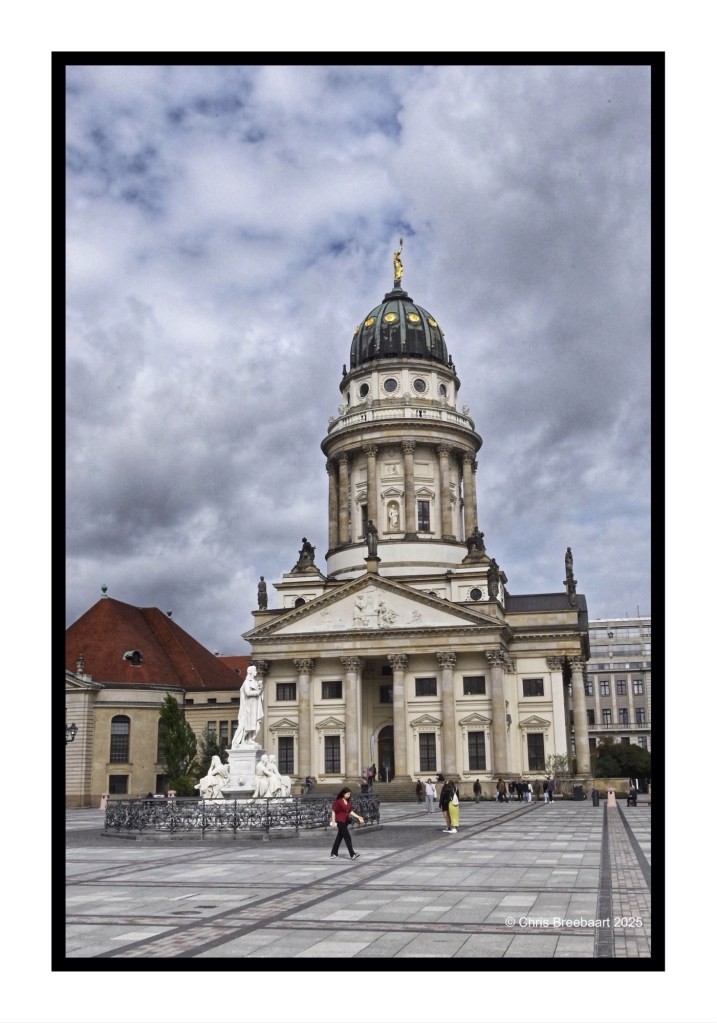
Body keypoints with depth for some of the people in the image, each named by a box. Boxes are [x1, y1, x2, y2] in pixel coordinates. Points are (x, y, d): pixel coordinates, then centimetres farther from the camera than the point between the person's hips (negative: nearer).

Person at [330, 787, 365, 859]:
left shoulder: (348, 802, 8)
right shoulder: (339, 802, -14)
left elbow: (350, 812, 14)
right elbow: (333, 811, -12)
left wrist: (358, 817, 8)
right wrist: (333, 821, -15)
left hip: (345, 822, 8)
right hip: (340, 822, -8)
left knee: (339, 837, 13)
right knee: (347, 837, -11)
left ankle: (334, 854, 22)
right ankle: (352, 854, -11)